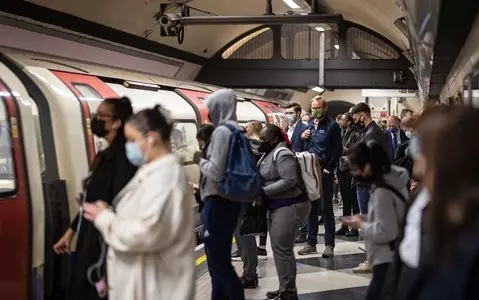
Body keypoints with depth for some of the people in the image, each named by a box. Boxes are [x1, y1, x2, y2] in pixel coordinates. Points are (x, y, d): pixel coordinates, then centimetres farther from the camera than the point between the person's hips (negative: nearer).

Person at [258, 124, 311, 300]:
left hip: (290, 206, -11)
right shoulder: (270, 154, 15)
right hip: (278, 206, 11)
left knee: (282, 248, -9)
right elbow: (267, 178, 25)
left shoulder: (282, 154, -16)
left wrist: (264, 191, -22)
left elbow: (289, 180, -25)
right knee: (278, 247, 14)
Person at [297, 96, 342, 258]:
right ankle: (311, 242, 18)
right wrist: (302, 138, 1)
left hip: (325, 172, -6)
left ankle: (329, 244, 5)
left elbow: (338, 149, -9)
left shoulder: (332, 125, -5)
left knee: (327, 208, -1)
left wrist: (328, 169, -14)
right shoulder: (310, 125, 14)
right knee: (311, 207, 10)